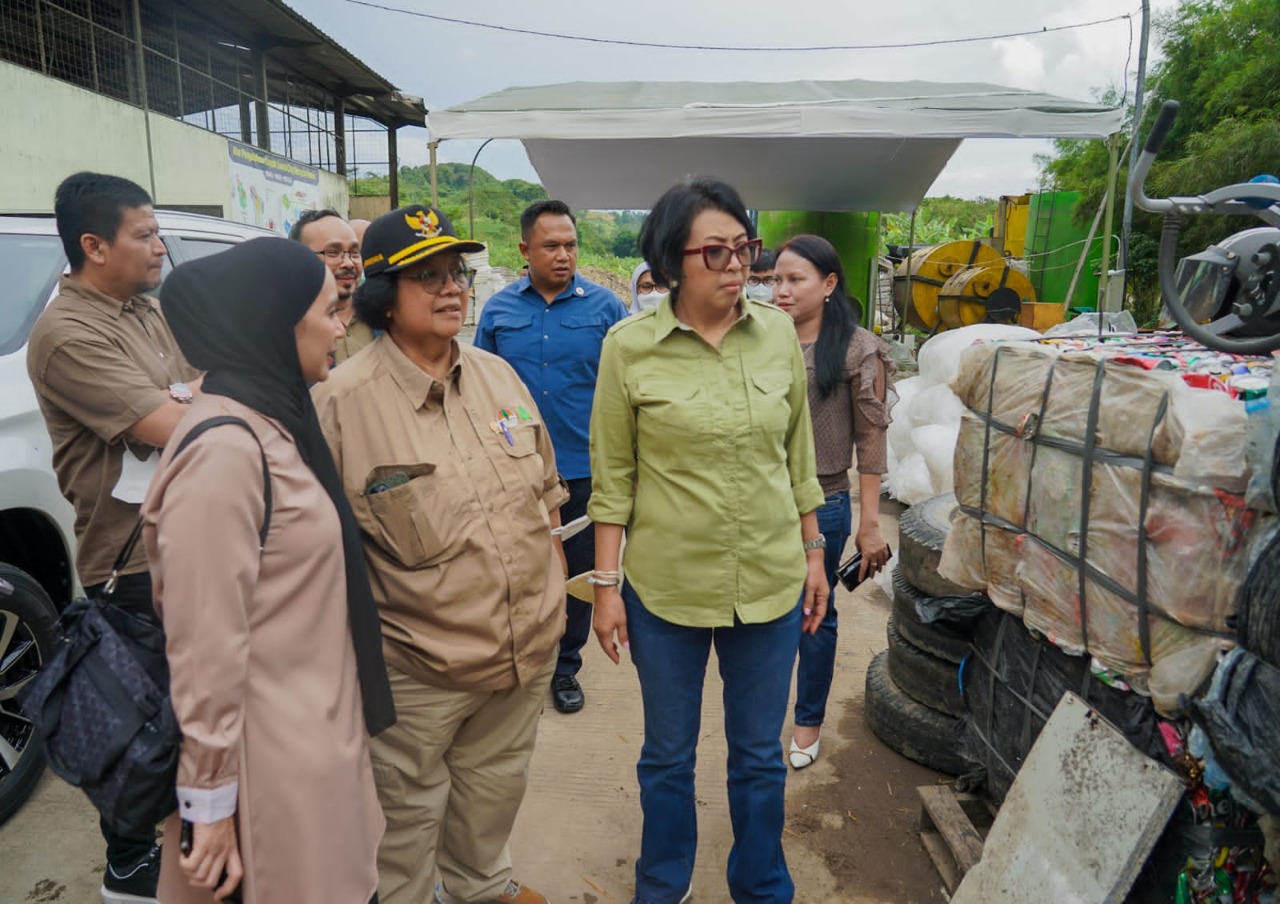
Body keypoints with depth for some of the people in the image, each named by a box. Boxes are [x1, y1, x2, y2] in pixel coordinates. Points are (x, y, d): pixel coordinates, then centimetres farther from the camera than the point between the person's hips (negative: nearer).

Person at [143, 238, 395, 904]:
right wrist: (209, 800, -16)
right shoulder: (225, 449, -24)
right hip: (274, 757, -9)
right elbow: (205, 644, -23)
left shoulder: (272, 423, 5)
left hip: (311, 731, 9)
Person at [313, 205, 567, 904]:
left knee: (496, 784, 27)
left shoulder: (498, 375, 2)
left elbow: (545, 487, 11)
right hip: (419, 666, -5)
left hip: (529, 645, 6)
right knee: (409, 807, 16)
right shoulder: (341, 402, -16)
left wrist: (551, 585, 12)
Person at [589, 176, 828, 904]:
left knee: (761, 755, 19)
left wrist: (814, 555, 9)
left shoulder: (779, 333, -2)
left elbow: (799, 457, 7)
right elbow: (613, 478, -5)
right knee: (668, 755, 19)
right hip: (665, 587, -2)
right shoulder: (630, 345, -10)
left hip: (772, 582, 2)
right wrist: (606, 584, -5)